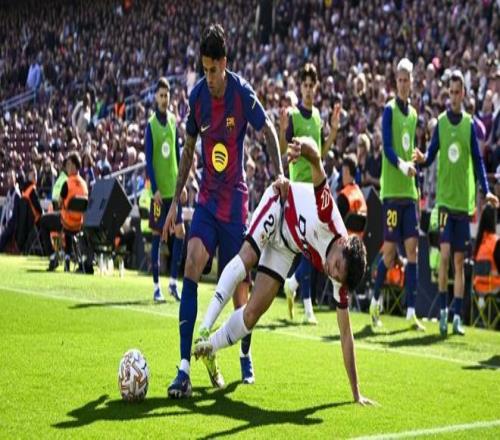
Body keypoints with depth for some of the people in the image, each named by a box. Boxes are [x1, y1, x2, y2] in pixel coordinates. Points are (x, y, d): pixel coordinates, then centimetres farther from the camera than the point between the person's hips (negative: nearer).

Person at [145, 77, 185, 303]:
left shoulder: (173, 120, 9)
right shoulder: (151, 124, -7)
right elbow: (149, 159, -8)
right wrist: (155, 189, -14)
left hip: (174, 187, 5)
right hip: (159, 189, -5)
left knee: (180, 231, 0)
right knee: (157, 235, 0)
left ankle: (173, 282, 11)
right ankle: (156, 286, 5)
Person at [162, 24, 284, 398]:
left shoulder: (242, 93, -12)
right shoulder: (197, 95, 0)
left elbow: (268, 131, -3)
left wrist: (279, 174, -17)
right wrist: (175, 200, 11)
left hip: (235, 198, -3)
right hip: (207, 197, 3)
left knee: (239, 282, 3)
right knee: (192, 264, -17)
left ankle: (245, 357, 30)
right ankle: (185, 368, -21)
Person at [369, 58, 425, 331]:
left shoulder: (413, 114, 15)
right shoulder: (390, 110, -5)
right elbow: (387, 147, -15)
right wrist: (401, 164, -30)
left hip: (409, 190, 6)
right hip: (392, 190, -6)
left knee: (412, 248, 0)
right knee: (389, 249, -4)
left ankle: (411, 311, 0)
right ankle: (375, 302, 15)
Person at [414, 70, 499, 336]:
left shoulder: (470, 124, 3)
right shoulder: (440, 122, 3)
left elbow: (478, 160, 2)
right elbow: (431, 156, 4)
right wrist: (422, 158, -19)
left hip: (464, 200, 1)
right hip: (445, 198, -1)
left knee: (460, 259, 4)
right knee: (445, 253, -11)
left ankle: (457, 316, 9)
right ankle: (443, 309, -1)